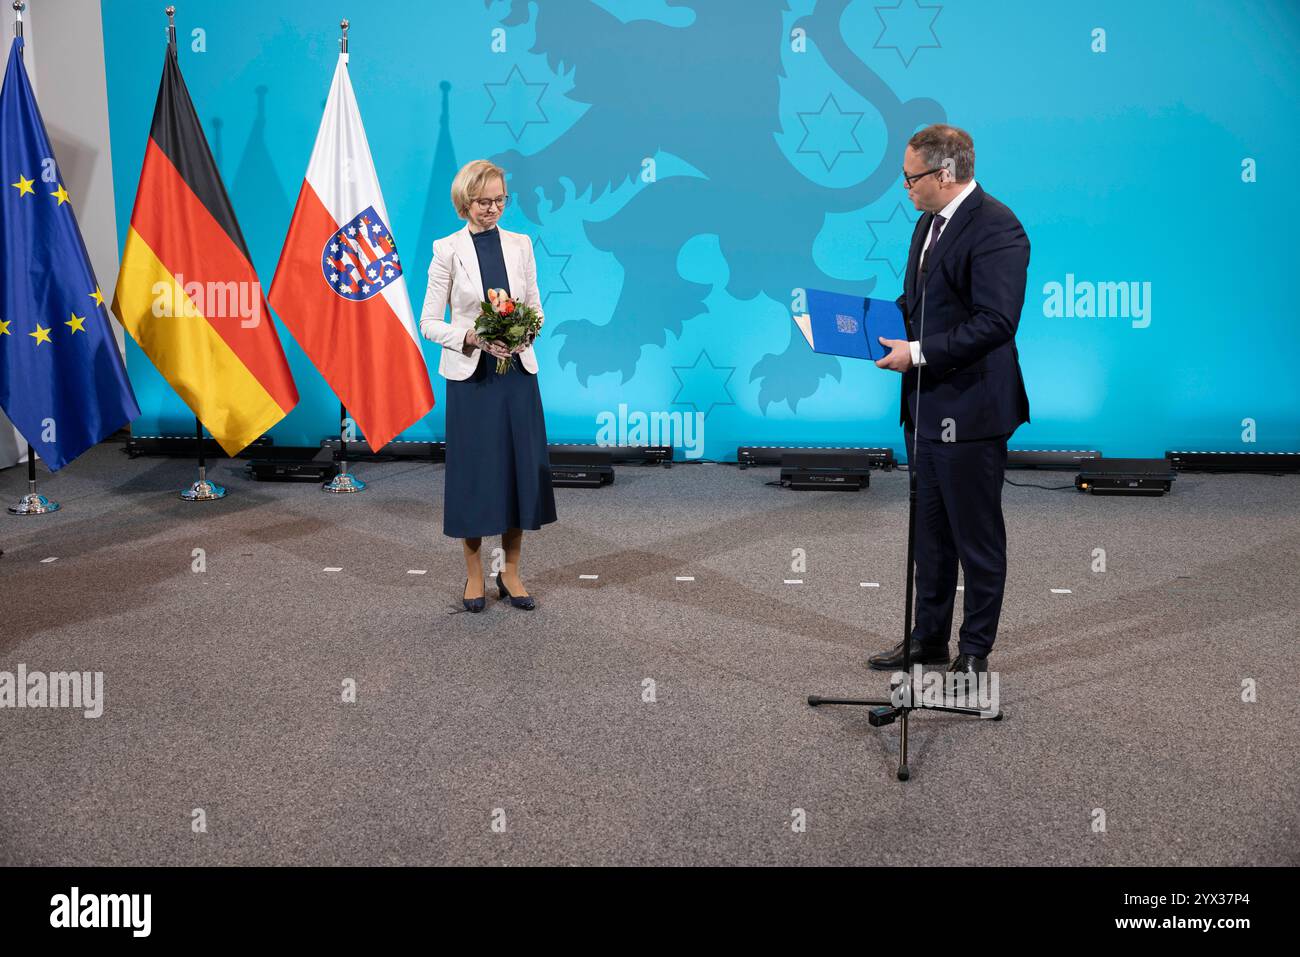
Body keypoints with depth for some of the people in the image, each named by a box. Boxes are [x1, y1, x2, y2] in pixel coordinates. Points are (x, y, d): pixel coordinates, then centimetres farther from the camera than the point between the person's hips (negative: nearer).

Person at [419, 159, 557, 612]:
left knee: (523, 468, 4)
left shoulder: (520, 244, 6)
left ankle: (511, 572, 17)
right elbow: (428, 323, -5)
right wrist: (472, 337, -20)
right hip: (470, 375, -3)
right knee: (474, 471, 3)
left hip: (518, 371, 3)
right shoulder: (448, 249, -3)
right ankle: (474, 575, 16)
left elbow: (536, 307, 10)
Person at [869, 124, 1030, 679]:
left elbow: (995, 322, -25)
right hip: (926, 405, 10)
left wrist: (918, 353, -22)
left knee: (977, 536, 3)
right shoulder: (929, 222, 13)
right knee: (930, 530, 18)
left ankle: (975, 650, 16)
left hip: (970, 409, -9)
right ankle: (929, 638, 31)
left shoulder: (995, 228, -17)